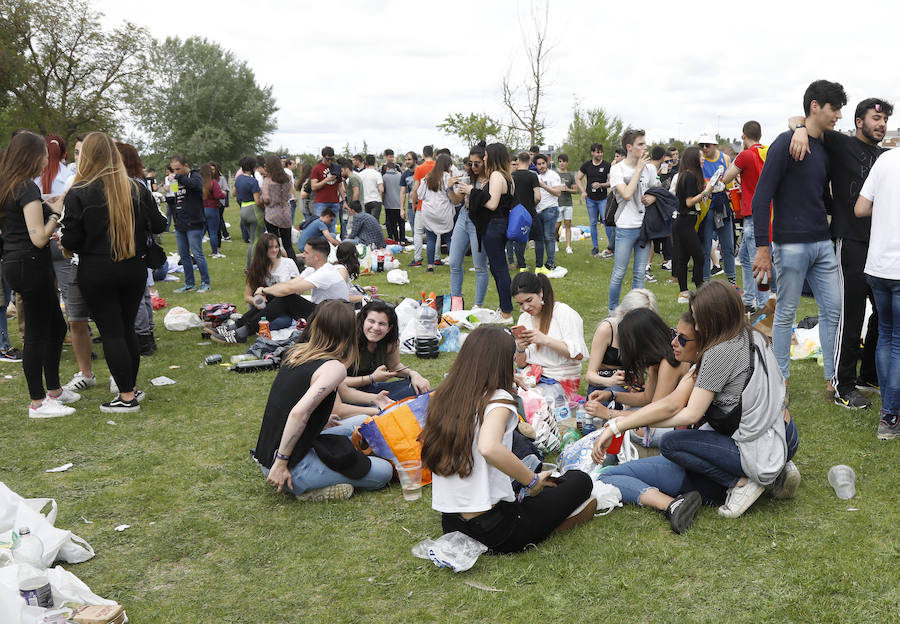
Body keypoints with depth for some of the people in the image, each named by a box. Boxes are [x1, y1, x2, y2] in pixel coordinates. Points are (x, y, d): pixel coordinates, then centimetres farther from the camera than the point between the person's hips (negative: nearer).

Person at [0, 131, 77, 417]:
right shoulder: (28, 188, -17)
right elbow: (38, 238, -21)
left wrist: (48, 208, 16)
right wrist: (55, 213, -9)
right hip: (31, 265, -10)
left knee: (56, 326, 19)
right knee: (38, 333, -1)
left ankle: (54, 390, 29)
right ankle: (38, 403, 8)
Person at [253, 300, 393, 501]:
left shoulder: (297, 351, 6)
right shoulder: (335, 367, -17)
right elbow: (299, 413, -29)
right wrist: (281, 463, -23)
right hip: (292, 469, -8)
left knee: (362, 423, 22)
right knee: (385, 471, 1)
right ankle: (309, 489, -6)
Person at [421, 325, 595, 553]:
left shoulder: (441, 397, 2)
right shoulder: (498, 399, -16)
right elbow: (489, 448, -36)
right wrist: (533, 481, -20)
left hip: (449, 524, 7)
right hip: (494, 531, -7)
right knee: (580, 480, 9)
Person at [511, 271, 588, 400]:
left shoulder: (565, 313, -6)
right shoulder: (524, 319, 12)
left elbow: (578, 354, -17)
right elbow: (521, 364, 14)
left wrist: (545, 340, -21)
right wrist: (520, 350, -9)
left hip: (561, 379, -6)